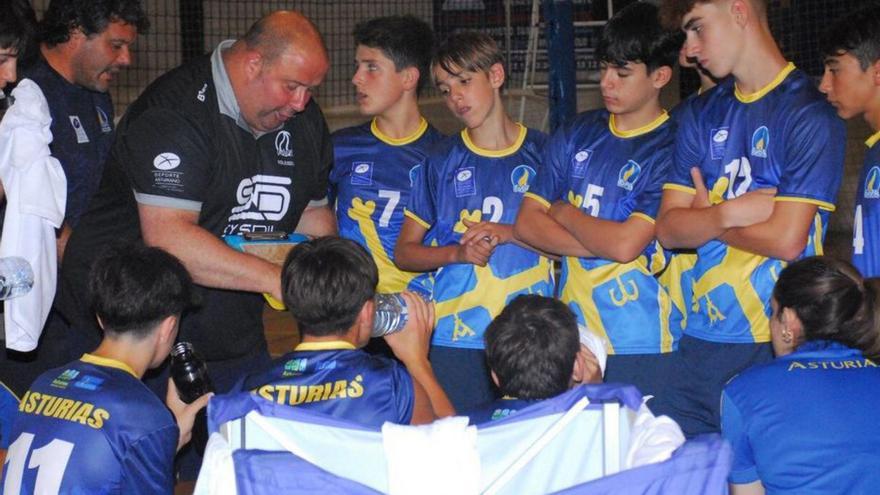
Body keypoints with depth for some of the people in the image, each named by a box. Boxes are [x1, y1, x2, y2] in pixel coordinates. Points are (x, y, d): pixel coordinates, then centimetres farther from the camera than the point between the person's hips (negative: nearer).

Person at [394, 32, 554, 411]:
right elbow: (404, 253, 8)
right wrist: (458, 252, -9)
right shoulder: (441, 161, 6)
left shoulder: (541, 152, 4)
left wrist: (507, 233, -11)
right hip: (455, 336, 0)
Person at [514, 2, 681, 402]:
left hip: (640, 343, -5)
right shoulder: (576, 135, 10)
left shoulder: (671, 150, -8)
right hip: (569, 337, 5)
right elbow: (527, 222, 4)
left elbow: (626, 244, -18)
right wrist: (601, 244, -10)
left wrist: (564, 213, 0)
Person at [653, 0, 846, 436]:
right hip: (701, 339, 6)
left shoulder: (809, 114, -8)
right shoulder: (701, 116, 12)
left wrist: (706, 219, -1)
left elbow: (786, 239, -15)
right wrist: (728, 213, -13)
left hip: (778, 346, -6)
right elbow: (668, 229, 6)